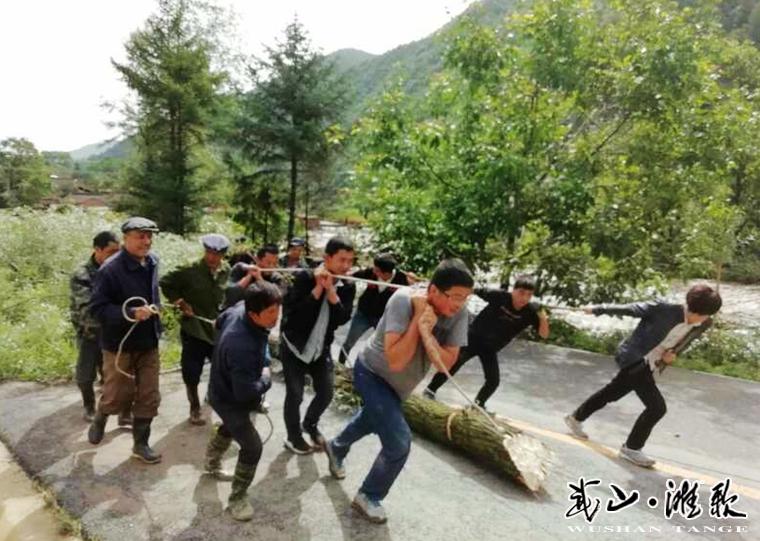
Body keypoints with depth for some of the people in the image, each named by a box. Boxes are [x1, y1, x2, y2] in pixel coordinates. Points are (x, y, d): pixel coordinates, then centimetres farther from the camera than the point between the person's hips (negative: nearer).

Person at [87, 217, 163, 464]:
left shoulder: (152, 262, 0)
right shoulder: (110, 269, -21)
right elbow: (97, 308, -22)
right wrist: (131, 313, -31)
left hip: (148, 342, 6)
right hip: (120, 344, -5)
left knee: (149, 398, 10)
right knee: (117, 396, 10)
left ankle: (140, 444, 27)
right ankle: (100, 418, 44)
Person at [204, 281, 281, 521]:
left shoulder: (240, 308, -18)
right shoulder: (243, 346, -44)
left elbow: (221, 320, 6)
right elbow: (246, 393, -40)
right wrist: (266, 377, -20)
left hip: (225, 389, 10)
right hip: (230, 399, -9)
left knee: (230, 428, 33)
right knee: (252, 447, -4)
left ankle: (212, 463, 61)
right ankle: (238, 498, 18)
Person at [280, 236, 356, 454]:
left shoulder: (347, 287, -6)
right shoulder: (305, 277, -19)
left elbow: (342, 318, -19)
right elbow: (293, 313, -27)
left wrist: (330, 290, -29)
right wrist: (318, 288, -31)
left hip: (321, 348, 4)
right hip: (294, 345, -4)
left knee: (326, 393, 8)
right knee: (295, 394, 0)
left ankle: (310, 424, 38)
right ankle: (294, 437, 24)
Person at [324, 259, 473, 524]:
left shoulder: (458, 312, -23)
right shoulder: (403, 301, -35)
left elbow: (447, 363, -23)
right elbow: (395, 361, -39)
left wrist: (427, 332, -37)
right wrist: (418, 320, -39)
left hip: (398, 383, 7)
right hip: (373, 374, -6)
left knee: (372, 420, 30)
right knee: (399, 442, -14)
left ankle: (336, 447, 62)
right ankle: (369, 497, 14)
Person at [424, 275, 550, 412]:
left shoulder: (530, 312, -16)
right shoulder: (500, 295, -23)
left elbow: (544, 335, -15)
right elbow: (477, 290, -17)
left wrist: (543, 319, -35)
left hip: (491, 348, 3)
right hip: (474, 337, -3)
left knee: (494, 380, 0)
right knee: (454, 364, -13)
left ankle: (478, 404, 26)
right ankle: (430, 390, 5)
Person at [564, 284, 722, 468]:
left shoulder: (703, 326, -4)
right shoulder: (664, 309, -23)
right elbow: (629, 309, -12)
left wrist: (672, 355, -7)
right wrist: (597, 309, -3)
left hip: (650, 367, 7)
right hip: (635, 359, -7)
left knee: (611, 393, 21)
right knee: (657, 406, -14)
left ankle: (576, 418, 41)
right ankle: (631, 448, 6)